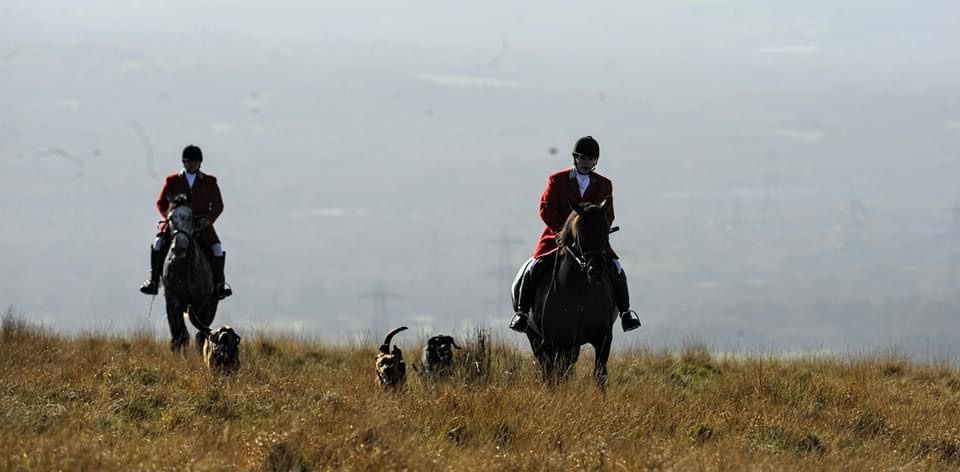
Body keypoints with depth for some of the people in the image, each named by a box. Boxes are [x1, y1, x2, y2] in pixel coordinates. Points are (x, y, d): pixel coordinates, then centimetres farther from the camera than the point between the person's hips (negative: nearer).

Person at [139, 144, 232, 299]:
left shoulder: (209, 182, 7)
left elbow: (218, 205, 9)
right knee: (158, 243, -25)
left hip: (201, 224, 0)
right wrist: (169, 216, -9)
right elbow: (161, 203, 11)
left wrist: (208, 219, -11)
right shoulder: (172, 181, 6)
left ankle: (219, 284, -5)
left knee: (217, 247, -21)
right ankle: (153, 281, -18)